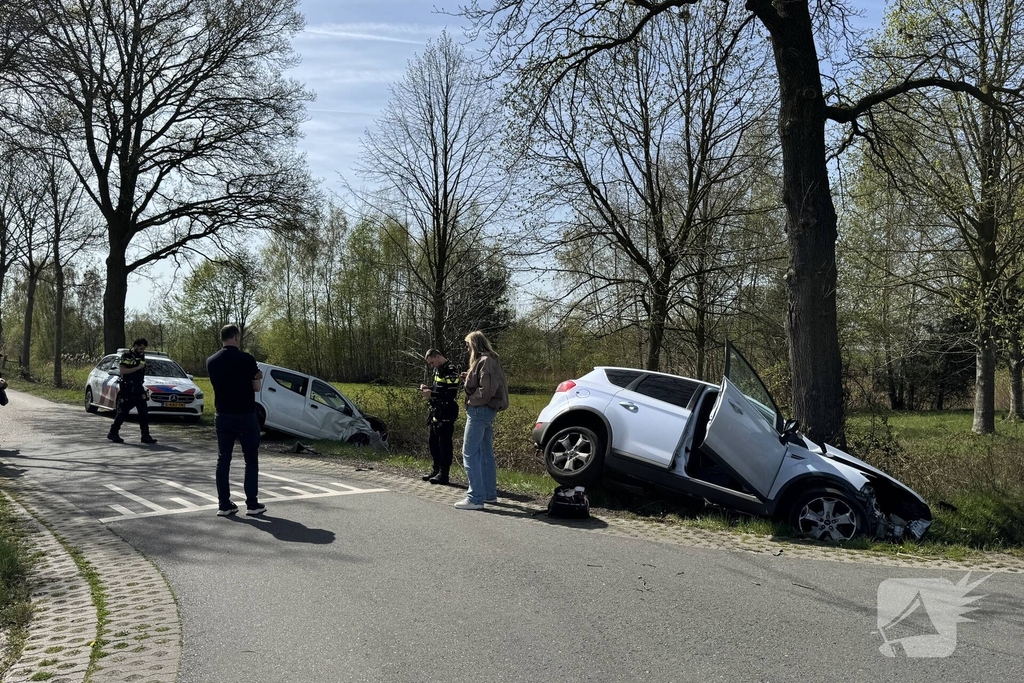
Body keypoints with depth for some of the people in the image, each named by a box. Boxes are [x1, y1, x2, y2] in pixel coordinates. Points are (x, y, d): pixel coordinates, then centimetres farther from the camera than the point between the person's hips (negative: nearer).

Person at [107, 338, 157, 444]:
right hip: (127, 389, -6)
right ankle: (113, 433, 13)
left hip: (138, 388, 6)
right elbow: (123, 370, -19)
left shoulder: (141, 356, 14)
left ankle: (145, 436, 2)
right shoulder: (126, 355, -7)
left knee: (144, 412, 1)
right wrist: (137, 368, -20)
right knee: (123, 412, -1)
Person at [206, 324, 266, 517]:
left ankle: (224, 505, 11)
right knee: (251, 461, 5)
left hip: (222, 416, 4)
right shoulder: (246, 359, -12)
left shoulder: (211, 361, 2)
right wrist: (258, 376, 17)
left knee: (223, 460, 10)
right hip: (245, 416, -4)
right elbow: (256, 387, -5)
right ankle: (252, 504, 6)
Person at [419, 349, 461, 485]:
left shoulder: (450, 372, -15)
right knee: (434, 442, 14)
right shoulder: (438, 370, 14)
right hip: (436, 412, 10)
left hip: (446, 414, -10)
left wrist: (432, 394, -21)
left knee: (444, 443, -5)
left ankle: (443, 475, -1)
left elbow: (451, 395, -22)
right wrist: (427, 388, 6)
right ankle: (436, 470, 25)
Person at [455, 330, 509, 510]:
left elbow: (487, 389, -22)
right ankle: (490, 494, 22)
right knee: (486, 453, 15)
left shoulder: (485, 361, -15)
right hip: (488, 411, 11)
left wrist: (471, 401, -12)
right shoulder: (489, 360, 16)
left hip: (480, 411, -11)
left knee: (469, 453, -10)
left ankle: (475, 498, -11)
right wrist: (468, 378, 6)